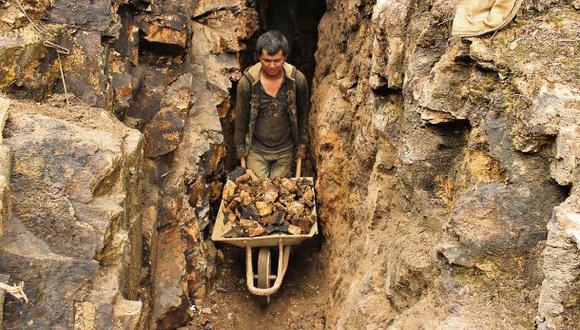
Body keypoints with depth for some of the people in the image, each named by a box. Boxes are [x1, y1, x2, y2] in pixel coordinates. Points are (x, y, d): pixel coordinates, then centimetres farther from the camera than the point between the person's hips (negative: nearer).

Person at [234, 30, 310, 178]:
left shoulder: (298, 80, -17)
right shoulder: (247, 82, -19)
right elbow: (241, 118, -6)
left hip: (285, 150, 1)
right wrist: (240, 149, 2)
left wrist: (302, 145, 4)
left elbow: (303, 114, -2)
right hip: (256, 149, -1)